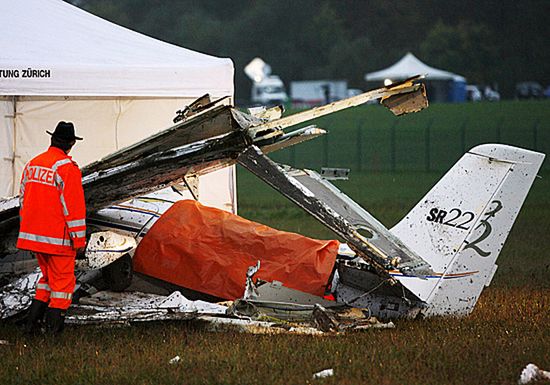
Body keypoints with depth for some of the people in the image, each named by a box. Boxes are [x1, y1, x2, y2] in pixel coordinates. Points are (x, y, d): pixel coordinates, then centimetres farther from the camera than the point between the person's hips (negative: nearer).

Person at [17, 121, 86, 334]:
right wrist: (79, 238, -12)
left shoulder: (32, 164, 9)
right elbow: (73, 205, -17)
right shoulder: (67, 167, -15)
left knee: (48, 275, 21)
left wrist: (28, 232, 24)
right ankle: (54, 326, 2)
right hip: (58, 237, -7)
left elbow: (24, 200, 16)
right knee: (63, 279, 3)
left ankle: (33, 321, 15)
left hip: (33, 234, 7)